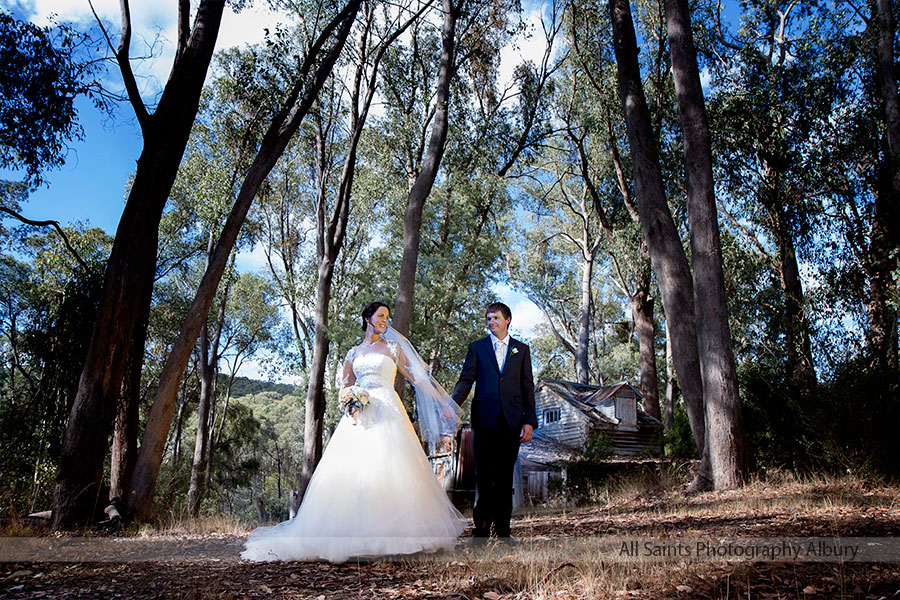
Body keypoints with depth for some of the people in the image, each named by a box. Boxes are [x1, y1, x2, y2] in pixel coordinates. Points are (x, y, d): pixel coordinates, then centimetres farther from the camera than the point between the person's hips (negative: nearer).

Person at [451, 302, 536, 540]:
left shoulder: (521, 349, 12)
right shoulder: (477, 347, 9)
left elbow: (527, 387, 9)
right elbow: (465, 380, 3)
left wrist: (529, 421, 1)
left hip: (512, 421, 1)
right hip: (484, 420, -1)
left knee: (505, 475, 5)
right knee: (483, 475, 1)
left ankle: (503, 527, 13)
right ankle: (482, 527, 10)